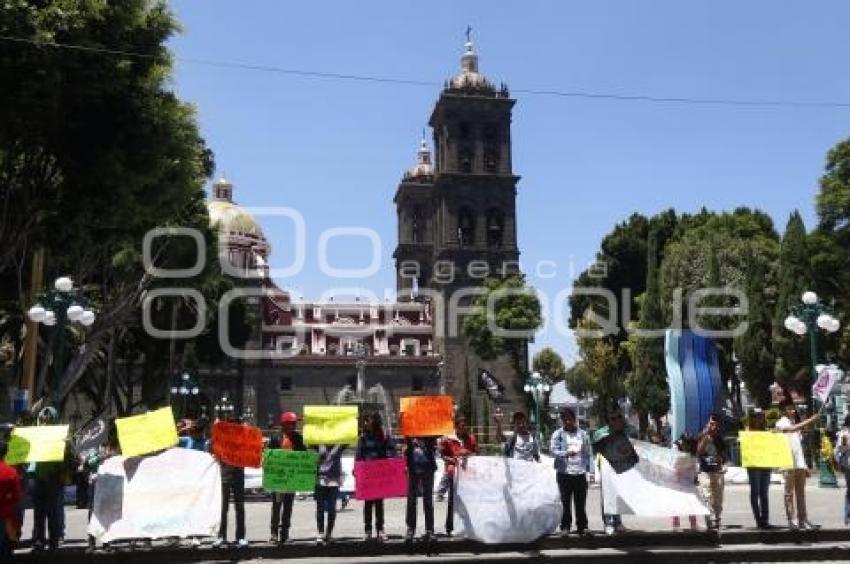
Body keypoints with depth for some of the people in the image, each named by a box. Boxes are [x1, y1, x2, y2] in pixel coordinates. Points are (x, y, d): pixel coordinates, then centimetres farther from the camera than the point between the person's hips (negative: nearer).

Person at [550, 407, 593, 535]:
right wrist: (566, 453, -27)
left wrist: (591, 471, 7)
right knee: (565, 502, 1)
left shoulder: (583, 434, 10)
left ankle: (582, 526, 14)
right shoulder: (558, 434, 3)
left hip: (580, 473, 2)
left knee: (580, 502, 4)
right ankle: (565, 526, 11)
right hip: (564, 473, -2)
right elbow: (553, 450, -10)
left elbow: (589, 454, 13)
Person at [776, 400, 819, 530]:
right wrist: (809, 421, -29)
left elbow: (799, 445, 20)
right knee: (789, 492, -3)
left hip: (799, 463, 7)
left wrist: (805, 465, 16)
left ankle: (803, 519, 10)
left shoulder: (796, 422, 18)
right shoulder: (781, 423, -3)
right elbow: (792, 429, -27)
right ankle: (791, 520, -2)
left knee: (801, 493, 7)